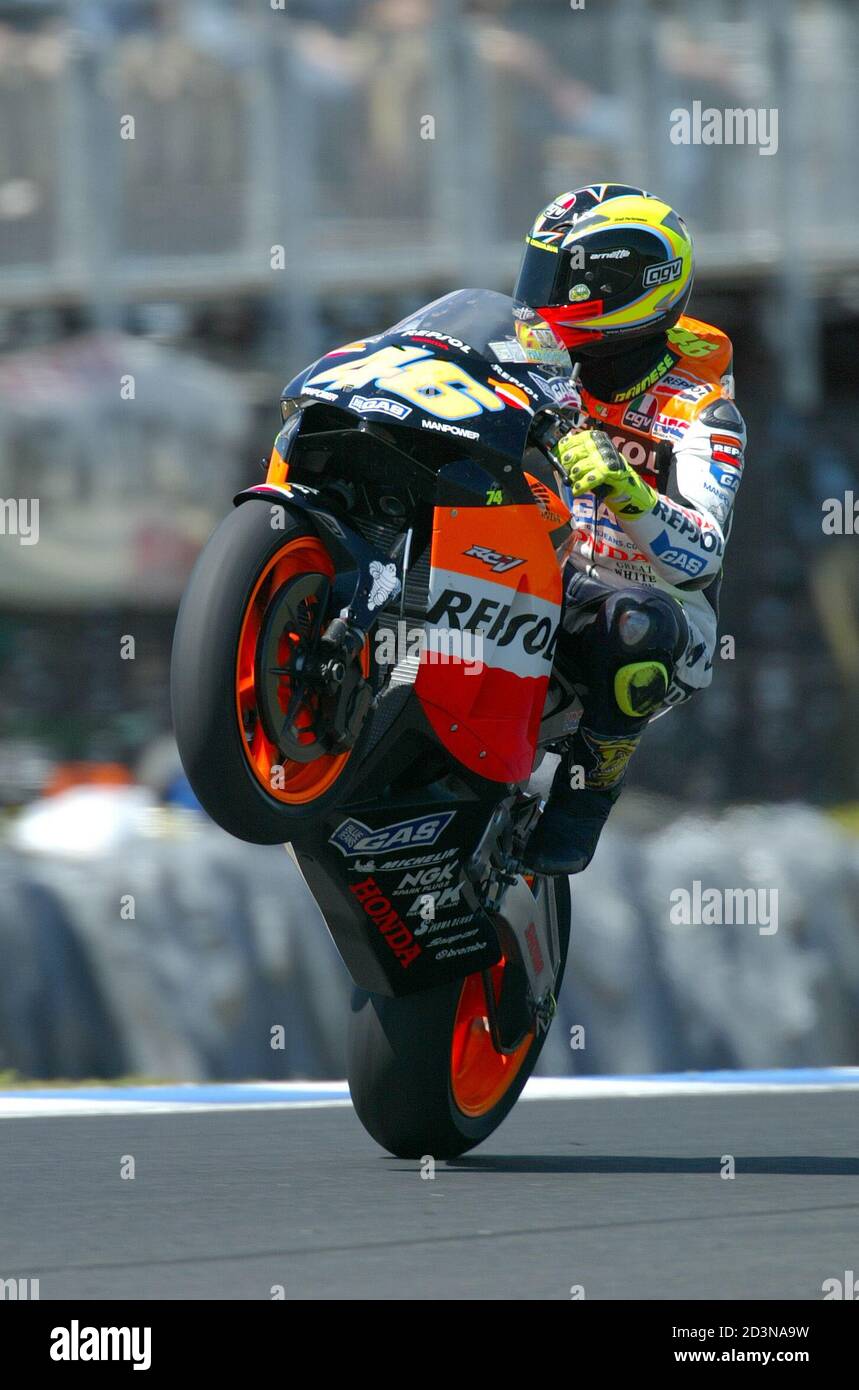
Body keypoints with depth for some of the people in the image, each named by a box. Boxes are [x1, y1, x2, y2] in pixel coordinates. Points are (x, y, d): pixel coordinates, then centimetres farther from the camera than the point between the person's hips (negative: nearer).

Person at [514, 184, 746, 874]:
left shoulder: (702, 415, -10)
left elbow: (702, 553, -25)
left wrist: (625, 491, -43)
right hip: (542, 595, 5)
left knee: (629, 622, -40)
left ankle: (588, 790, -22)